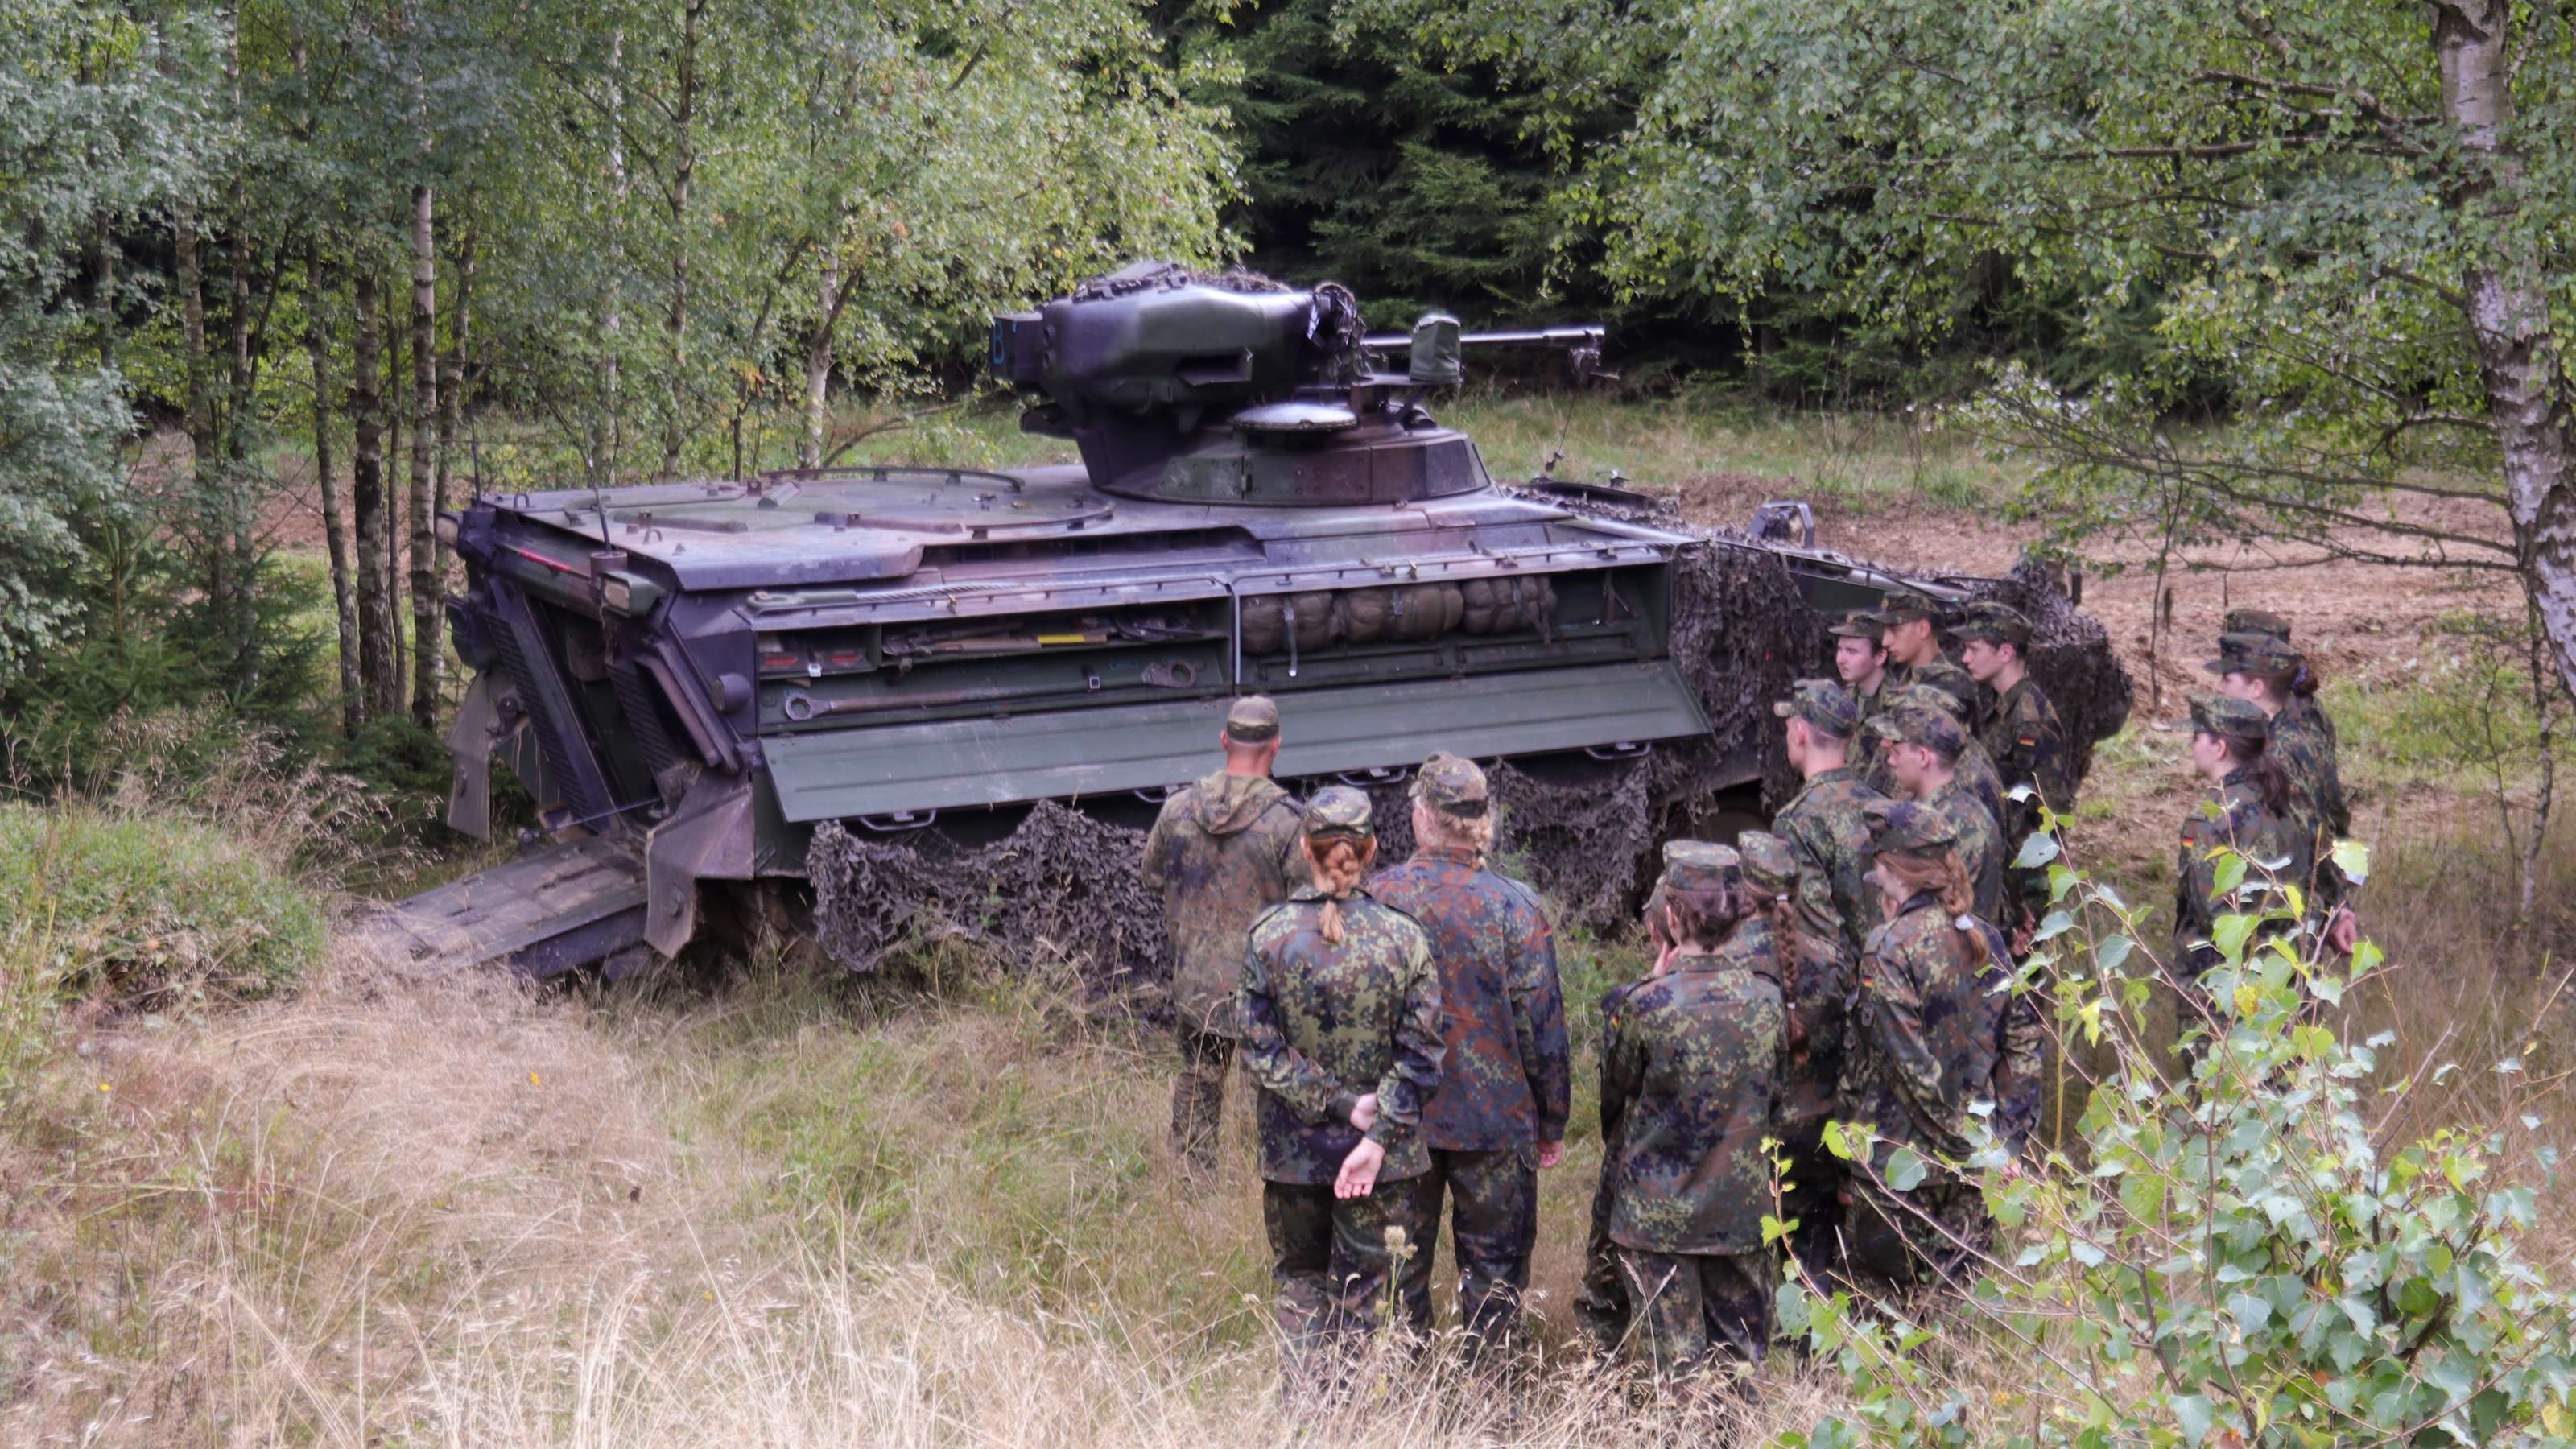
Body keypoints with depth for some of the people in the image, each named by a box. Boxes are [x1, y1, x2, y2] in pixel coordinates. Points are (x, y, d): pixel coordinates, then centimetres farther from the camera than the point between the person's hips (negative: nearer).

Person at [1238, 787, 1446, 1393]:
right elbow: (1419, 1055, -12)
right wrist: (1377, 1138, -13)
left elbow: (1261, 1049, -10)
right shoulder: (1403, 938, -10)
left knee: (1300, 1280, 17)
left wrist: (1341, 1105, -10)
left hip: (1293, 1147, 1)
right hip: (1380, 1158, 0)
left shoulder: (1269, 935, -9)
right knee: (1362, 1292, 11)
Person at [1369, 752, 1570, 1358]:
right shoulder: (1513, 905, -13)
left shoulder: (1377, 897, -7)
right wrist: (1552, 1121, 2)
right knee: (1493, 1265, 10)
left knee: (1400, 1263, 15)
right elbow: (1541, 1023, -9)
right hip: (1494, 1119, -2)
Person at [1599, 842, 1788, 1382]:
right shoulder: (1769, 999, -6)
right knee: (1741, 1353, 15)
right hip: (1742, 1209, 3)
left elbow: (1615, 1093, -1)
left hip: (1660, 1211, -3)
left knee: (1676, 1358, 5)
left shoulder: (1650, 1005, -18)